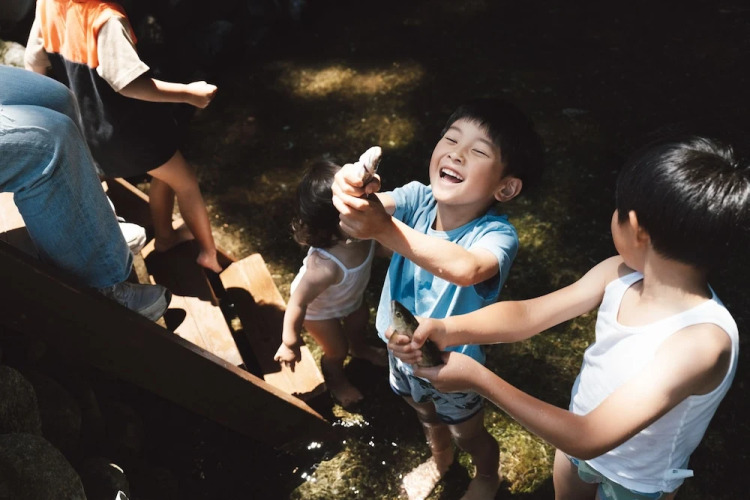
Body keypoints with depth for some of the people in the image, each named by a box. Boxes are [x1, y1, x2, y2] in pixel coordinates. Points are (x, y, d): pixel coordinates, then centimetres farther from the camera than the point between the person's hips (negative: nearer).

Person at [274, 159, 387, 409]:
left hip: (351, 295, 5)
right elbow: (297, 303, -33)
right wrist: (290, 343, -21)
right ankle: (336, 380, 58)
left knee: (360, 320, 33)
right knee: (336, 350, 21)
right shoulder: (325, 266, -50)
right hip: (319, 309, -5)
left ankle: (359, 347, 70)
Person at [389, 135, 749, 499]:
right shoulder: (620, 274, -20)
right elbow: (527, 314, -17)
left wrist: (480, 379, -37)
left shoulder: (702, 340, -39)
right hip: (581, 432, 5)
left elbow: (589, 439, -39)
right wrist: (447, 329, -34)